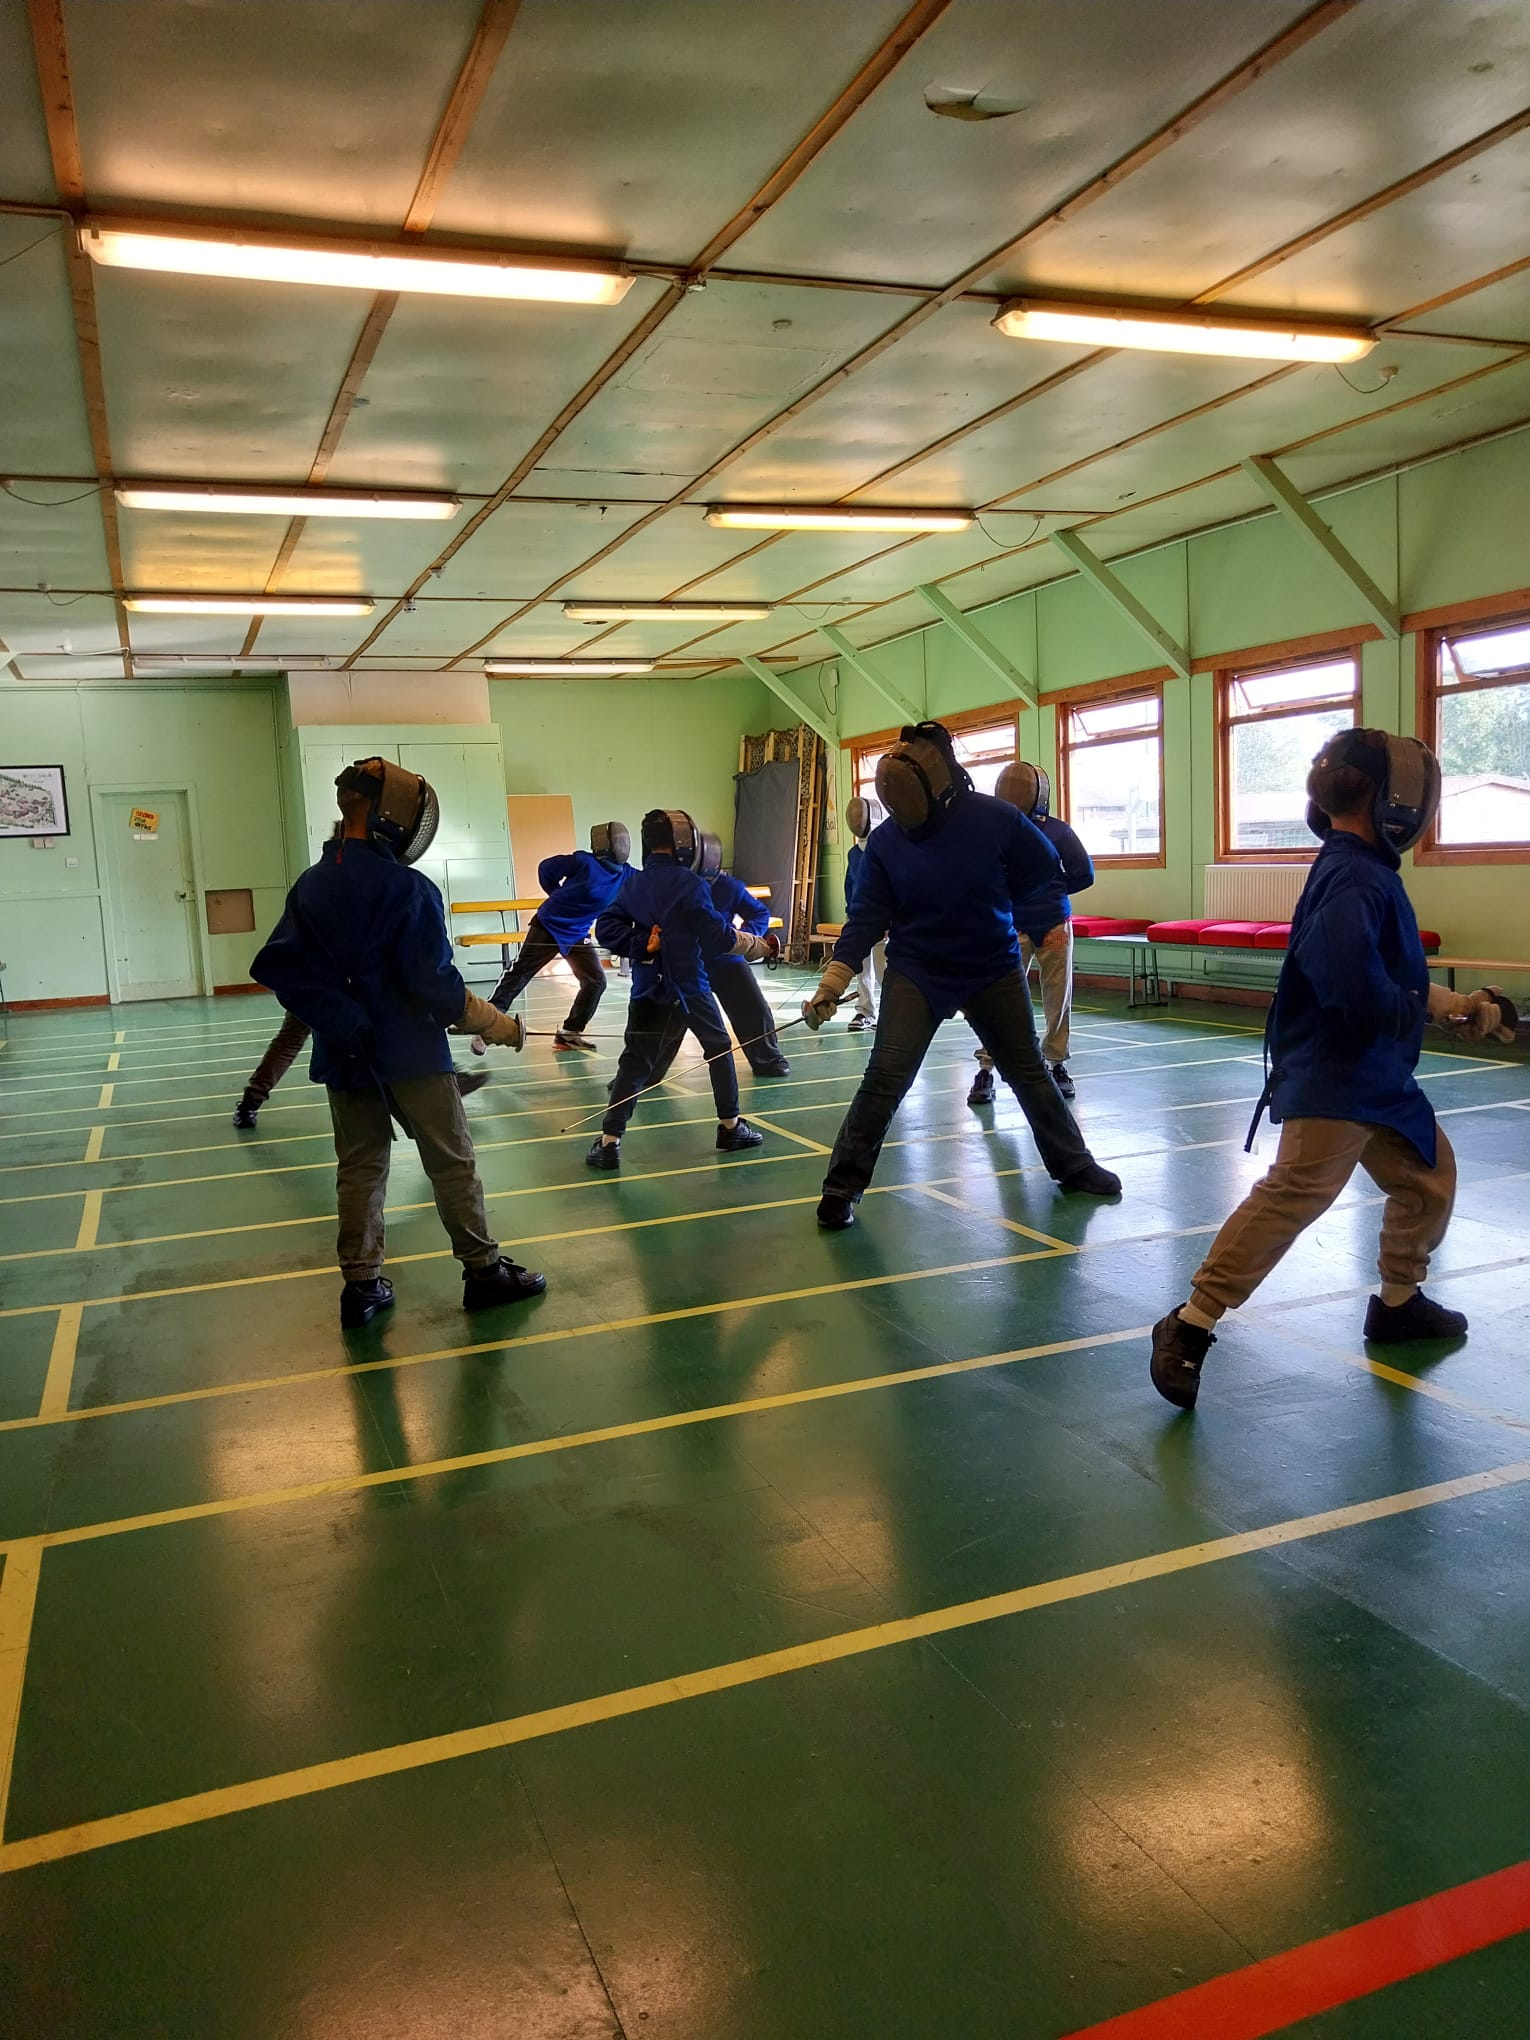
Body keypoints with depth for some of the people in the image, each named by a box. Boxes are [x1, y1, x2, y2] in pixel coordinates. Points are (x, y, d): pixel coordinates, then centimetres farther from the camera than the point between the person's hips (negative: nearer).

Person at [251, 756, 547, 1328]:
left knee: (360, 1170, 12)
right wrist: (498, 1025, -7)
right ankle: (484, 1271, 15)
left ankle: (361, 1284, 14)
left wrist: (338, 1018, -3)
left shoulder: (310, 885, 3)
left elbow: (277, 968, -2)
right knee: (453, 1162, 6)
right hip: (410, 1053, -5)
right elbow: (435, 985, -18)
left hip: (345, 1054, 6)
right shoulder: (406, 888, -16)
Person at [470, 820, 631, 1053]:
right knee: (518, 976, -4)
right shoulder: (585, 861, -20)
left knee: (596, 981, -1)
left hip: (577, 935, 5)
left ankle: (569, 1032, 11)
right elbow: (546, 868, -9)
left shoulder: (626, 876, -6)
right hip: (548, 926, -5)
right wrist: (561, 897, 3)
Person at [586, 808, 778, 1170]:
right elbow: (720, 937, -11)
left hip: (648, 990, 3)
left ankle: (609, 1142, -8)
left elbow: (606, 929, -3)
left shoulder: (631, 883, 3)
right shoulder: (690, 884, -12)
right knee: (720, 1050, 18)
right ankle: (730, 1128, 26)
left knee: (635, 1064, 2)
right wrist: (761, 946, 2)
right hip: (689, 987, -3)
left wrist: (641, 945, -8)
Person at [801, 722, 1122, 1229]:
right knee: (884, 1078, -13)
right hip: (916, 973, 0)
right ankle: (842, 1188, -1)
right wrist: (833, 982, -20)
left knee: (1028, 1071, 14)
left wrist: (982, 903, -2)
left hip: (993, 968, 1)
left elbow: (1044, 868, -3)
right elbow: (868, 916, -12)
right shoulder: (885, 840, -13)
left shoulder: (995, 818, -18)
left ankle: (1072, 1165, 34)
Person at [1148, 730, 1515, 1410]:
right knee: (1296, 1192, -19)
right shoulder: (1354, 879, -18)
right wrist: (1429, 1007, -14)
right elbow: (1353, 986, -30)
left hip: (1378, 1075, 11)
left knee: (1429, 1175, 21)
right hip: (1332, 1076, -11)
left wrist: (1450, 1002, 16)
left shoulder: (1363, 870, 13)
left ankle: (1398, 1303, 37)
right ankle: (1190, 1327, -17)